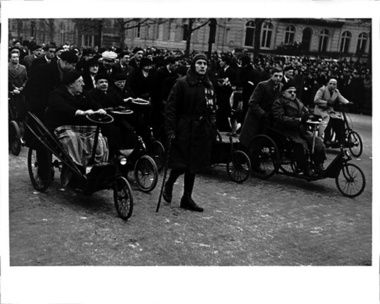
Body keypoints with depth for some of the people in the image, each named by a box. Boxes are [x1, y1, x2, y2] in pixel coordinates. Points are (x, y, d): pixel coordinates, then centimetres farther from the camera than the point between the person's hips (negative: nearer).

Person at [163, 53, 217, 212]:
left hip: (201, 130, 5)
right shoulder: (182, 83, -7)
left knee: (193, 165, 9)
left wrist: (212, 129, 8)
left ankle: (187, 198, 19)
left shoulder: (208, 85, 10)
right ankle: (169, 185, 26)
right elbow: (171, 107, -9)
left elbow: (212, 108, 14)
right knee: (181, 164, -5)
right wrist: (170, 128, -15)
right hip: (184, 128, -5)